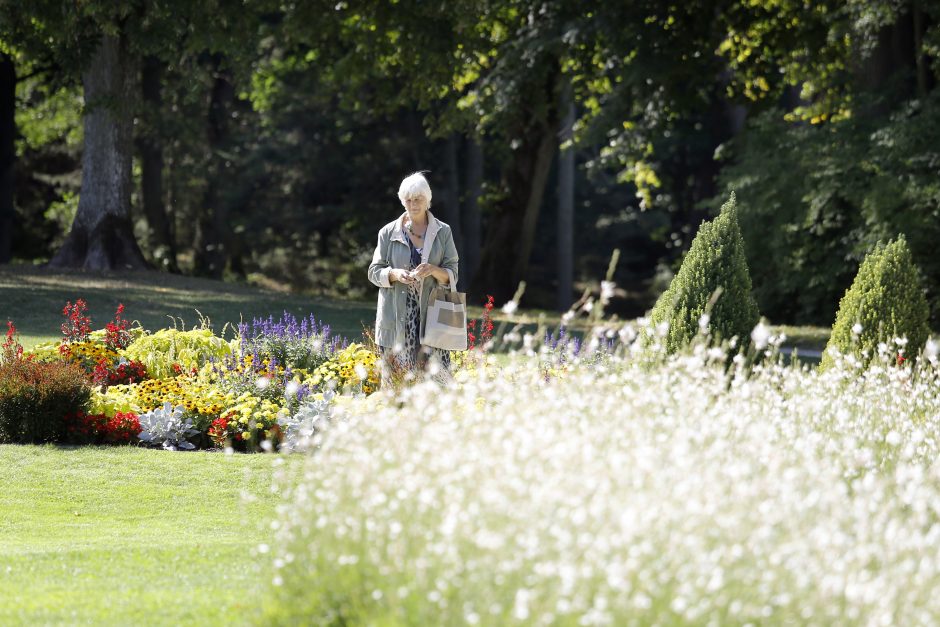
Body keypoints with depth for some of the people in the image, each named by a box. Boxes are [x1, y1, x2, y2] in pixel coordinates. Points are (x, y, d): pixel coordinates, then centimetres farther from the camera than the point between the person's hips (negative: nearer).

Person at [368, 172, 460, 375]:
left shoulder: (442, 232, 8)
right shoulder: (389, 232, 7)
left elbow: (452, 275, 7)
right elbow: (374, 272, 8)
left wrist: (434, 270, -15)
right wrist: (395, 274, -13)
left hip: (431, 313, 0)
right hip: (397, 317, 0)